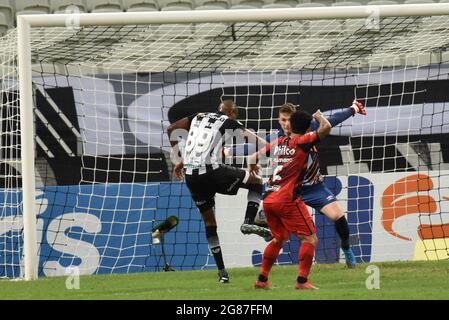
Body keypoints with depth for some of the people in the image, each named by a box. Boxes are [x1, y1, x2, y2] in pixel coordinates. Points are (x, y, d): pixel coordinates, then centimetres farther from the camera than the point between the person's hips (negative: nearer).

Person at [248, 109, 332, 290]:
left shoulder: (277, 143, 14)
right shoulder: (303, 142, -4)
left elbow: (253, 159, 23)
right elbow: (326, 128, -16)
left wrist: (252, 165, 47)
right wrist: (319, 117, 6)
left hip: (269, 199, 7)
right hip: (287, 199, -7)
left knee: (280, 238, 24)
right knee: (310, 239, -1)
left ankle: (262, 279, 23)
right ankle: (302, 280, -14)